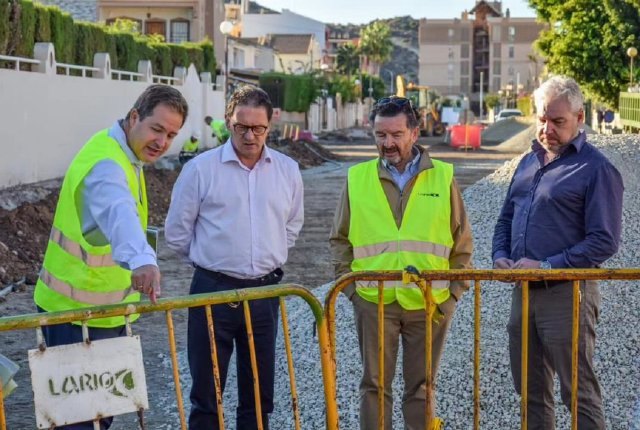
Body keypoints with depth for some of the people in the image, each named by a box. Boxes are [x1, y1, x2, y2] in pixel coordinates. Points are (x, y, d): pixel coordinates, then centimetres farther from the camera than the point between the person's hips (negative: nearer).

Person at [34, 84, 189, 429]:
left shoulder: (124, 154, 7)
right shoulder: (106, 164, -27)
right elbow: (118, 212, -48)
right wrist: (142, 260, -66)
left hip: (105, 309, 10)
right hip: (77, 313, -10)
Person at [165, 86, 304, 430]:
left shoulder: (288, 171, 5)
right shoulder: (200, 169, -7)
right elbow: (177, 232, 1)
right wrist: (210, 260, 9)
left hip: (265, 290, 3)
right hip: (213, 291, -3)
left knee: (259, 391, 11)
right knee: (207, 391, 2)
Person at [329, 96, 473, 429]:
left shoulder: (443, 177, 2)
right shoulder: (357, 178, 3)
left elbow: (462, 242, 6)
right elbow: (340, 240, 10)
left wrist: (454, 291, 1)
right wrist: (351, 286, 2)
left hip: (429, 302, 0)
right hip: (373, 301, 0)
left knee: (421, 387, 10)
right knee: (374, 384, 7)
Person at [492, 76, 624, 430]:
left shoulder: (595, 169, -8)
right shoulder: (529, 163, 15)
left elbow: (604, 241, -15)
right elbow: (505, 219, 23)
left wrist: (547, 266, -19)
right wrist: (500, 256, 4)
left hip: (567, 294, -7)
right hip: (523, 291, 7)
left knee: (579, 394, -1)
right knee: (530, 391, 15)